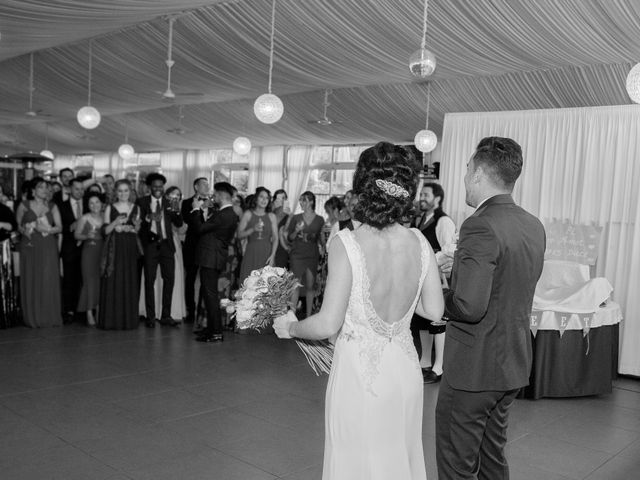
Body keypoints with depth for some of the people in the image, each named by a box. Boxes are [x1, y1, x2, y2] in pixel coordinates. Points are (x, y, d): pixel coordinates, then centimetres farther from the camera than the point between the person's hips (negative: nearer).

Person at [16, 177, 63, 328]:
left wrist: (46, 229, -15)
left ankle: (50, 316, 6)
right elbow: (18, 224, 12)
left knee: (49, 280, -1)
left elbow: (59, 227, 1)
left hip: (48, 248, 1)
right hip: (30, 246, -1)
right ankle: (33, 318, 7)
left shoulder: (52, 206, 8)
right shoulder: (24, 206, 5)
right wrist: (23, 230, -8)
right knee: (31, 280, 0)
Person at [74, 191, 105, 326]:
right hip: (89, 251, -2)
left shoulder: (105, 217, 6)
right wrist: (87, 236, -12)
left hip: (103, 252, 2)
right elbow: (76, 234, 4)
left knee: (102, 281, 1)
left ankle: (99, 313, 10)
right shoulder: (84, 218, 1)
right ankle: (89, 314, -4)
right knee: (90, 281, -6)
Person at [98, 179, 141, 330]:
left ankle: (129, 320, 8)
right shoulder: (110, 208, 5)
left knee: (130, 283, 1)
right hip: (114, 248, -2)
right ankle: (111, 320, 3)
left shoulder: (136, 208, 11)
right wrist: (115, 223, -15)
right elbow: (106, 230, 2)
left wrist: (136, 225, -7)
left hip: (130, 248, 2)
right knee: (113, 283, -3)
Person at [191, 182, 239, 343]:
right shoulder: (229, 214, 13)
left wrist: (196, 209, -5)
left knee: (211, 294, -5)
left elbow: (201, 228, -17)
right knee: (210, 294, 16)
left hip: (211, 259, -10)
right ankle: (211, 328, 25)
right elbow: (207, 228, 15)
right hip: (212, 258, 10)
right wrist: (203, 211, 10)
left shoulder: (224, 215, -20)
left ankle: (216, 332, 0)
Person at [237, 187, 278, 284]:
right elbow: (239, 235, 1)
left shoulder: (271, 216, 9)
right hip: (251, 253, -1)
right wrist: (253, 229, -13)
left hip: (266, 254, 1)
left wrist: (273, 255, -7)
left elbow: (275, 238, 5)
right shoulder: (248, 214, 6)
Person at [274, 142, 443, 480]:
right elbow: (433, 310, 2)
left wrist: (289, 327, 0)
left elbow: (327, 325, -19)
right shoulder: (419, 243, -7)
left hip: (359, 373, -4)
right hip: (405, 371, 4)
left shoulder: (346, 244, -20)